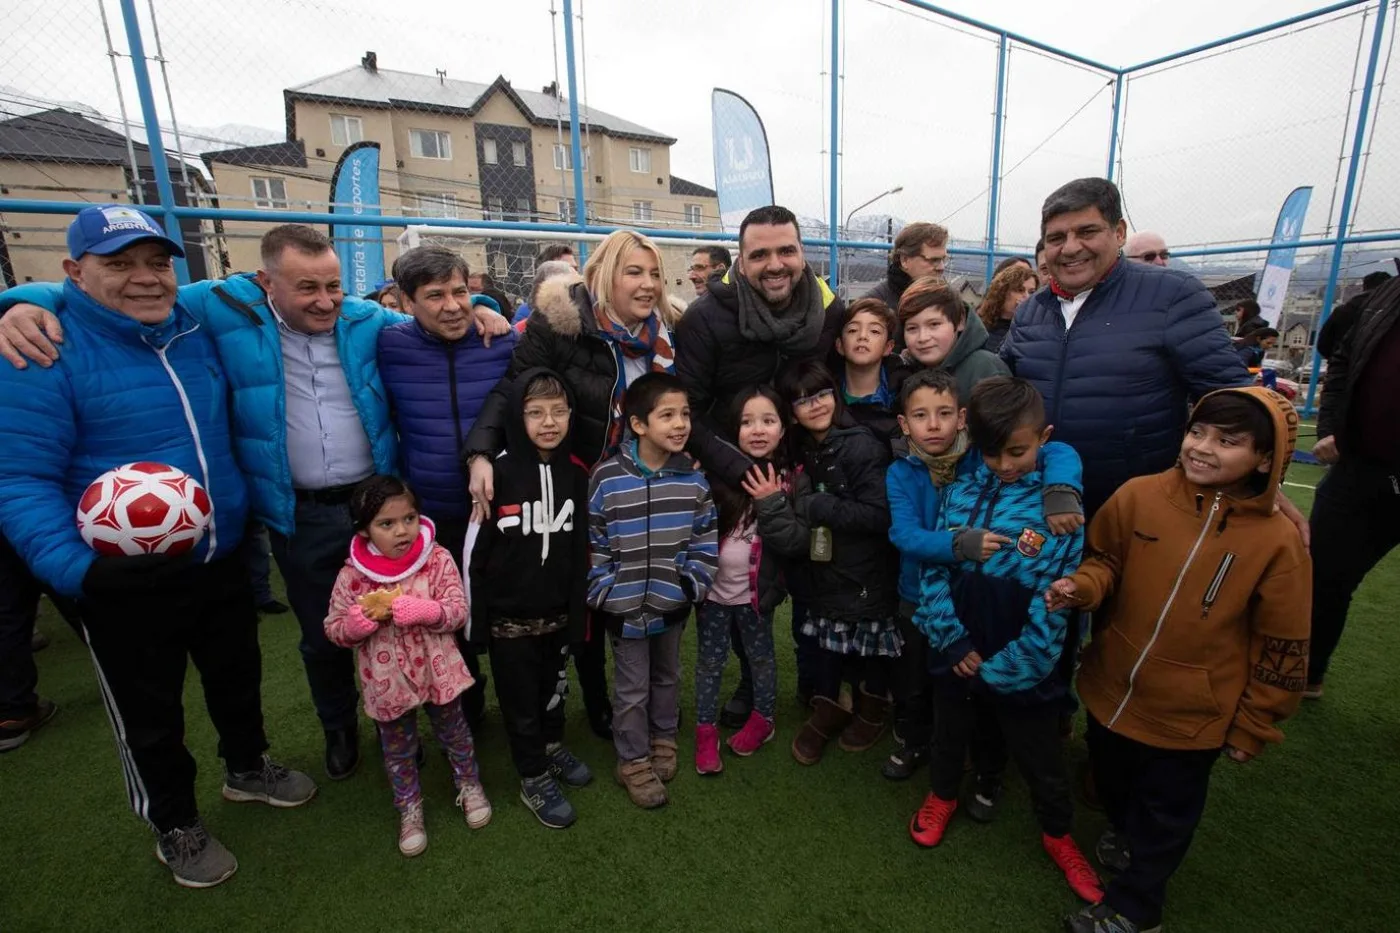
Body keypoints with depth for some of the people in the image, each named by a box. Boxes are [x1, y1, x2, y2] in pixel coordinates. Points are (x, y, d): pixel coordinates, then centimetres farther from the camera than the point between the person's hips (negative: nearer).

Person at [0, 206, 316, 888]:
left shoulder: (197, 330, 2)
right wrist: (75, 568, -30)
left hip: (221, 562, 5)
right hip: (124, 581, -5)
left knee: (238, 675, 24)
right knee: (149, 713, 15)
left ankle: (247, 768, 50)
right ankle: (175, 826, 40)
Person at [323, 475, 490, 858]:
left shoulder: (437, 559, -17)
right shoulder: (352, 575, -14)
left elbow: (458, 611, -15)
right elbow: (334, 628, -3)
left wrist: (425, 611, -33)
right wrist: (355, 625, -25)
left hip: (436, 671, 0)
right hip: (387, 681, 1)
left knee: (454, 734, 21)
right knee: (398, 751, 21)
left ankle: (469, 786, 47)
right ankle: (409, 810, 45)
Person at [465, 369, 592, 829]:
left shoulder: (575, 472, -3)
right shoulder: (499, 472, -16)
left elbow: (580, 548, 2)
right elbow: (475, 550, -11)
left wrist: (578, 611, 3)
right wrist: (475, 617, -8)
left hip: (558, 611, 4)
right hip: (509, 614, -4)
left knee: (554, 687, 23)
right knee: (520, 699, 13)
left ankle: (552, 746, 48)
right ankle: (534, 779, 33)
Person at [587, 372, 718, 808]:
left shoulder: (694, 477, -8)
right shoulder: (607, 477, -16)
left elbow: (705, 540, -1)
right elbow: (594, 543, -9)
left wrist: (694, 586, -7)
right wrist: (603, 593, -9)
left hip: (674, 601, 3)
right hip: (626, 603, -3)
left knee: (667, 675, 23)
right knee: (632, 687, 12)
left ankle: (663, 739, 47)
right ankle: (634, 761, 33)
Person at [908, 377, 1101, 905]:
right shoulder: (960, 493, -7)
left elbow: (1052, 609, -15)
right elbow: (932, 570, -5)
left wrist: (999, 669, -13)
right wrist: (954, 643, -11)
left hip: (1020, 670, -2)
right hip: (957, 656, 3)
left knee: (1042, 764, 20)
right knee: (948, 736, 26)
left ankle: (1057, 835, 47)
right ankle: (943, 796, 53)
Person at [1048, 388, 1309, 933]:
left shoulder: (1278, 542, -17)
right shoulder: (1139, 496, -13)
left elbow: (1281, 650, -8)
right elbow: (1106, 560, 2)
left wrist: (1251, 728, -1)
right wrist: (1081, 587, -20)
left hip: (1191, 718, -2)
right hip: (1111, 690, 3)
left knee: (1164, 814, 19)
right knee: (1111, 780, 28)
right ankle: (1123, 829, 60)